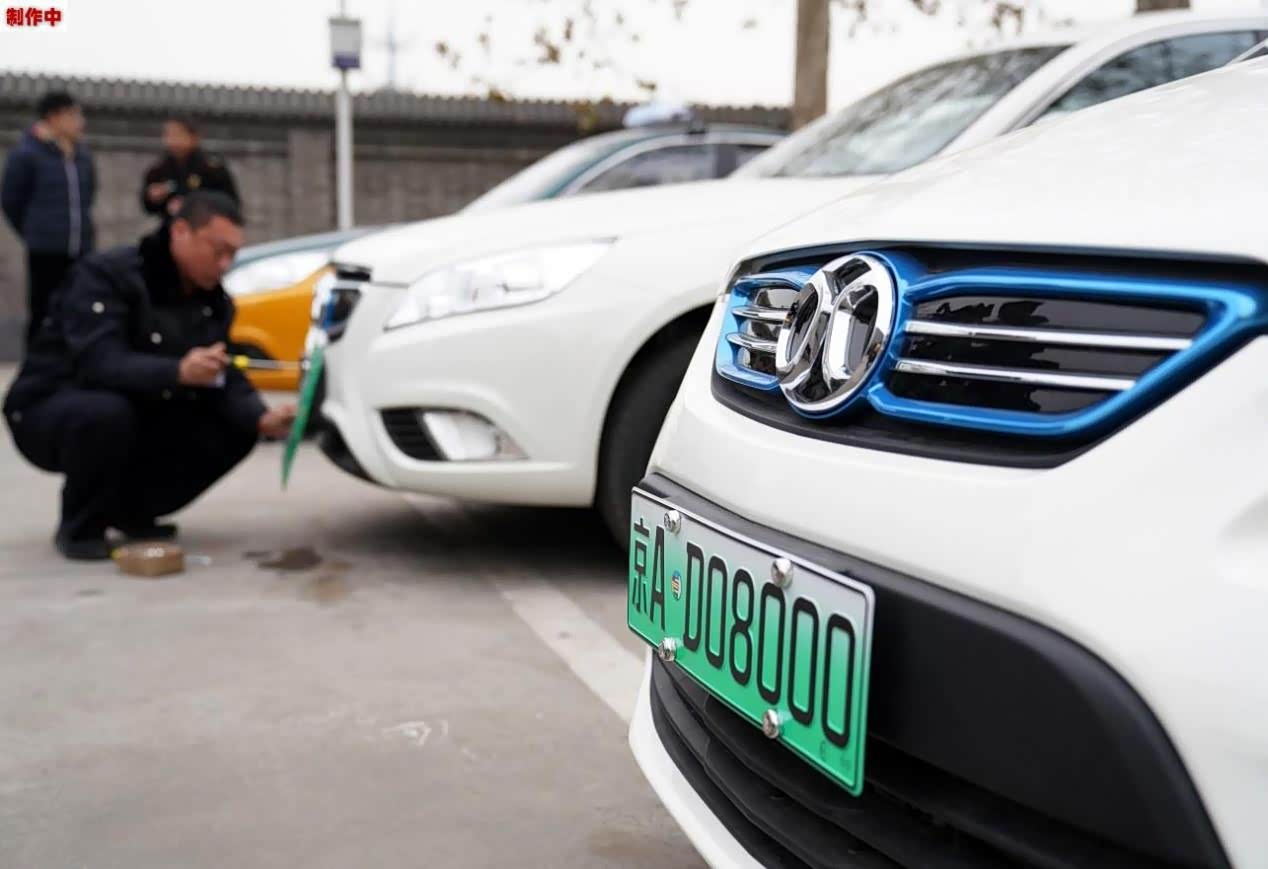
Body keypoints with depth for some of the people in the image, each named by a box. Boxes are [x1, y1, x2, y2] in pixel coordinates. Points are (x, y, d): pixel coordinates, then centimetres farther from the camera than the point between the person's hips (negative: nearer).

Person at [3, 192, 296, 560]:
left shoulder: (214, 302, 0)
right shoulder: (106, 274, -22)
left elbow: (223, 379, -3)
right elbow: (99, 362, -35)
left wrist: (260, 418, -24)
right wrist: (177, 372, -52)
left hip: (135, 418, 7)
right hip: (49, 410, -6)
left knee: (235, 430, -11)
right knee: (107, 414, -39)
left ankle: (132, 509, 6)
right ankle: (80, 527, -12)